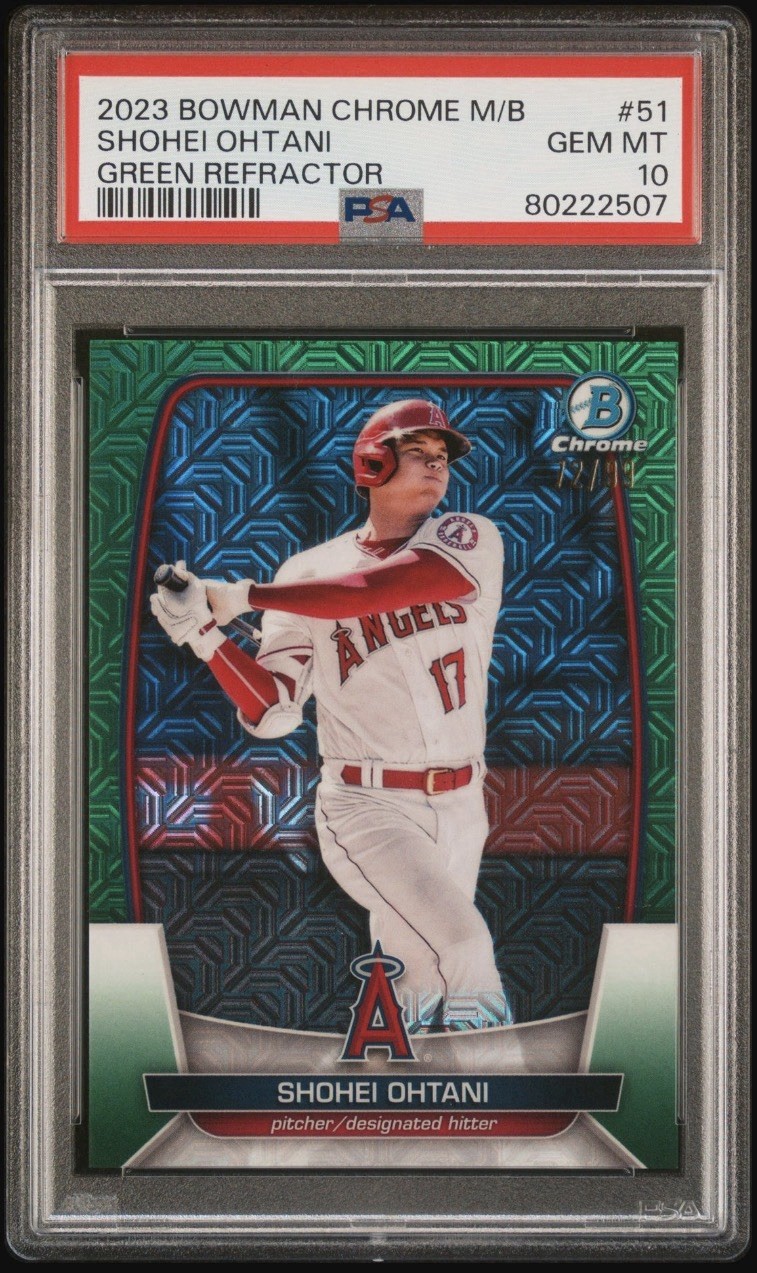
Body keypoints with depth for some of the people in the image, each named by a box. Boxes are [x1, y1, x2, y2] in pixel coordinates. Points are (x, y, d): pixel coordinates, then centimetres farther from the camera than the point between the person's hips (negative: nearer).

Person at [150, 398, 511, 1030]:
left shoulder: (472, 540, 0)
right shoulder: (309, 572, 1)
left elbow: (401, 582, -22)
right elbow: (271, 712, -3)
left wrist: (247, 595, -22)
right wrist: (204, 632, -19)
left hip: (462, 810, 3)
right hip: (369, 810, -3)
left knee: (421, 989, 12)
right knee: (465, 955, -23)